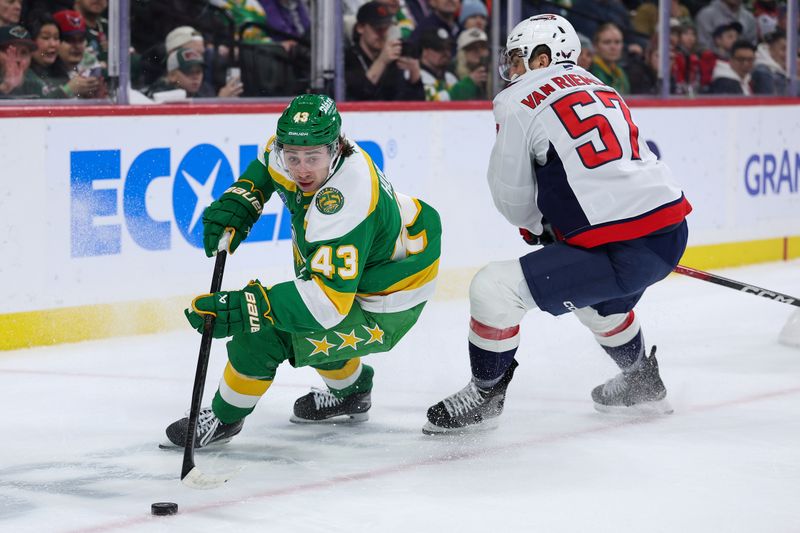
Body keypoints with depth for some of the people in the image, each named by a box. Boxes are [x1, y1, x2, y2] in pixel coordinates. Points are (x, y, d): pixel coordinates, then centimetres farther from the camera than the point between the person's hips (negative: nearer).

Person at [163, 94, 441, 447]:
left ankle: (224, 418, 9)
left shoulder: (342, 206, -37)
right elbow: (267, 164, 14)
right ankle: (351, 393, 47)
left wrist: (238, 310, -44)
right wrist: (236, 202, -4)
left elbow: (329, 299, -40)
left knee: (262, 333, -14)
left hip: (384, 311, -9)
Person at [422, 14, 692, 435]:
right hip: (672, 231, 9)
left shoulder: (519, 101, -1)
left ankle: (484, 396, 11)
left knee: (493, 289, -4)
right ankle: (641, 384, 52)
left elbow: (512, 199, 4)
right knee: (595, 297, 37)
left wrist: (536, 227, 26)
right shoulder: (599, 88, 21)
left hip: (619, 252, -9)